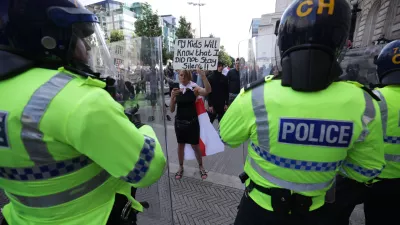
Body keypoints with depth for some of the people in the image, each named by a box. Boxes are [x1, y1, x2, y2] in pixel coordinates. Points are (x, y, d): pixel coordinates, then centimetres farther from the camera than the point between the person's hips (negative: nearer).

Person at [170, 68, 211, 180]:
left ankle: (201, 167, 32)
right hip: (179, 121, 3)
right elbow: (172, 110, -3)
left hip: (192, 121, -3)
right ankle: (181, 167, 35)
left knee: (195, 146, 9)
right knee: (180, 145, 15)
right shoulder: (176, 90, 0)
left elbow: (208, 91, -28)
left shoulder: (194, 89, -8)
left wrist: (203, 76, -40)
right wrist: (172, 97, -19)